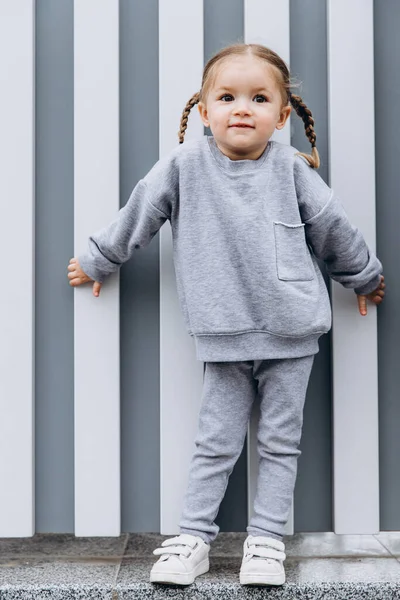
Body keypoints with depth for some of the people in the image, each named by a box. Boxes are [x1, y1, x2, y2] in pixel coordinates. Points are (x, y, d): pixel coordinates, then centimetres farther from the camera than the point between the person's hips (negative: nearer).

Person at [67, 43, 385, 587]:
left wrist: (366, 277, 21)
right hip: (225, 338, -1)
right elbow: (137, 216, 7)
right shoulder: (184, 166, -4)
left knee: (280, 443, 9)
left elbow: (333, 228, 10)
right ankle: (193, 537, 18)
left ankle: (267, 540, 20)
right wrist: (95, 262, 16)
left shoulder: (290, 168, -2)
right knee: (216, 444, 6)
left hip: (292, 335, 1)